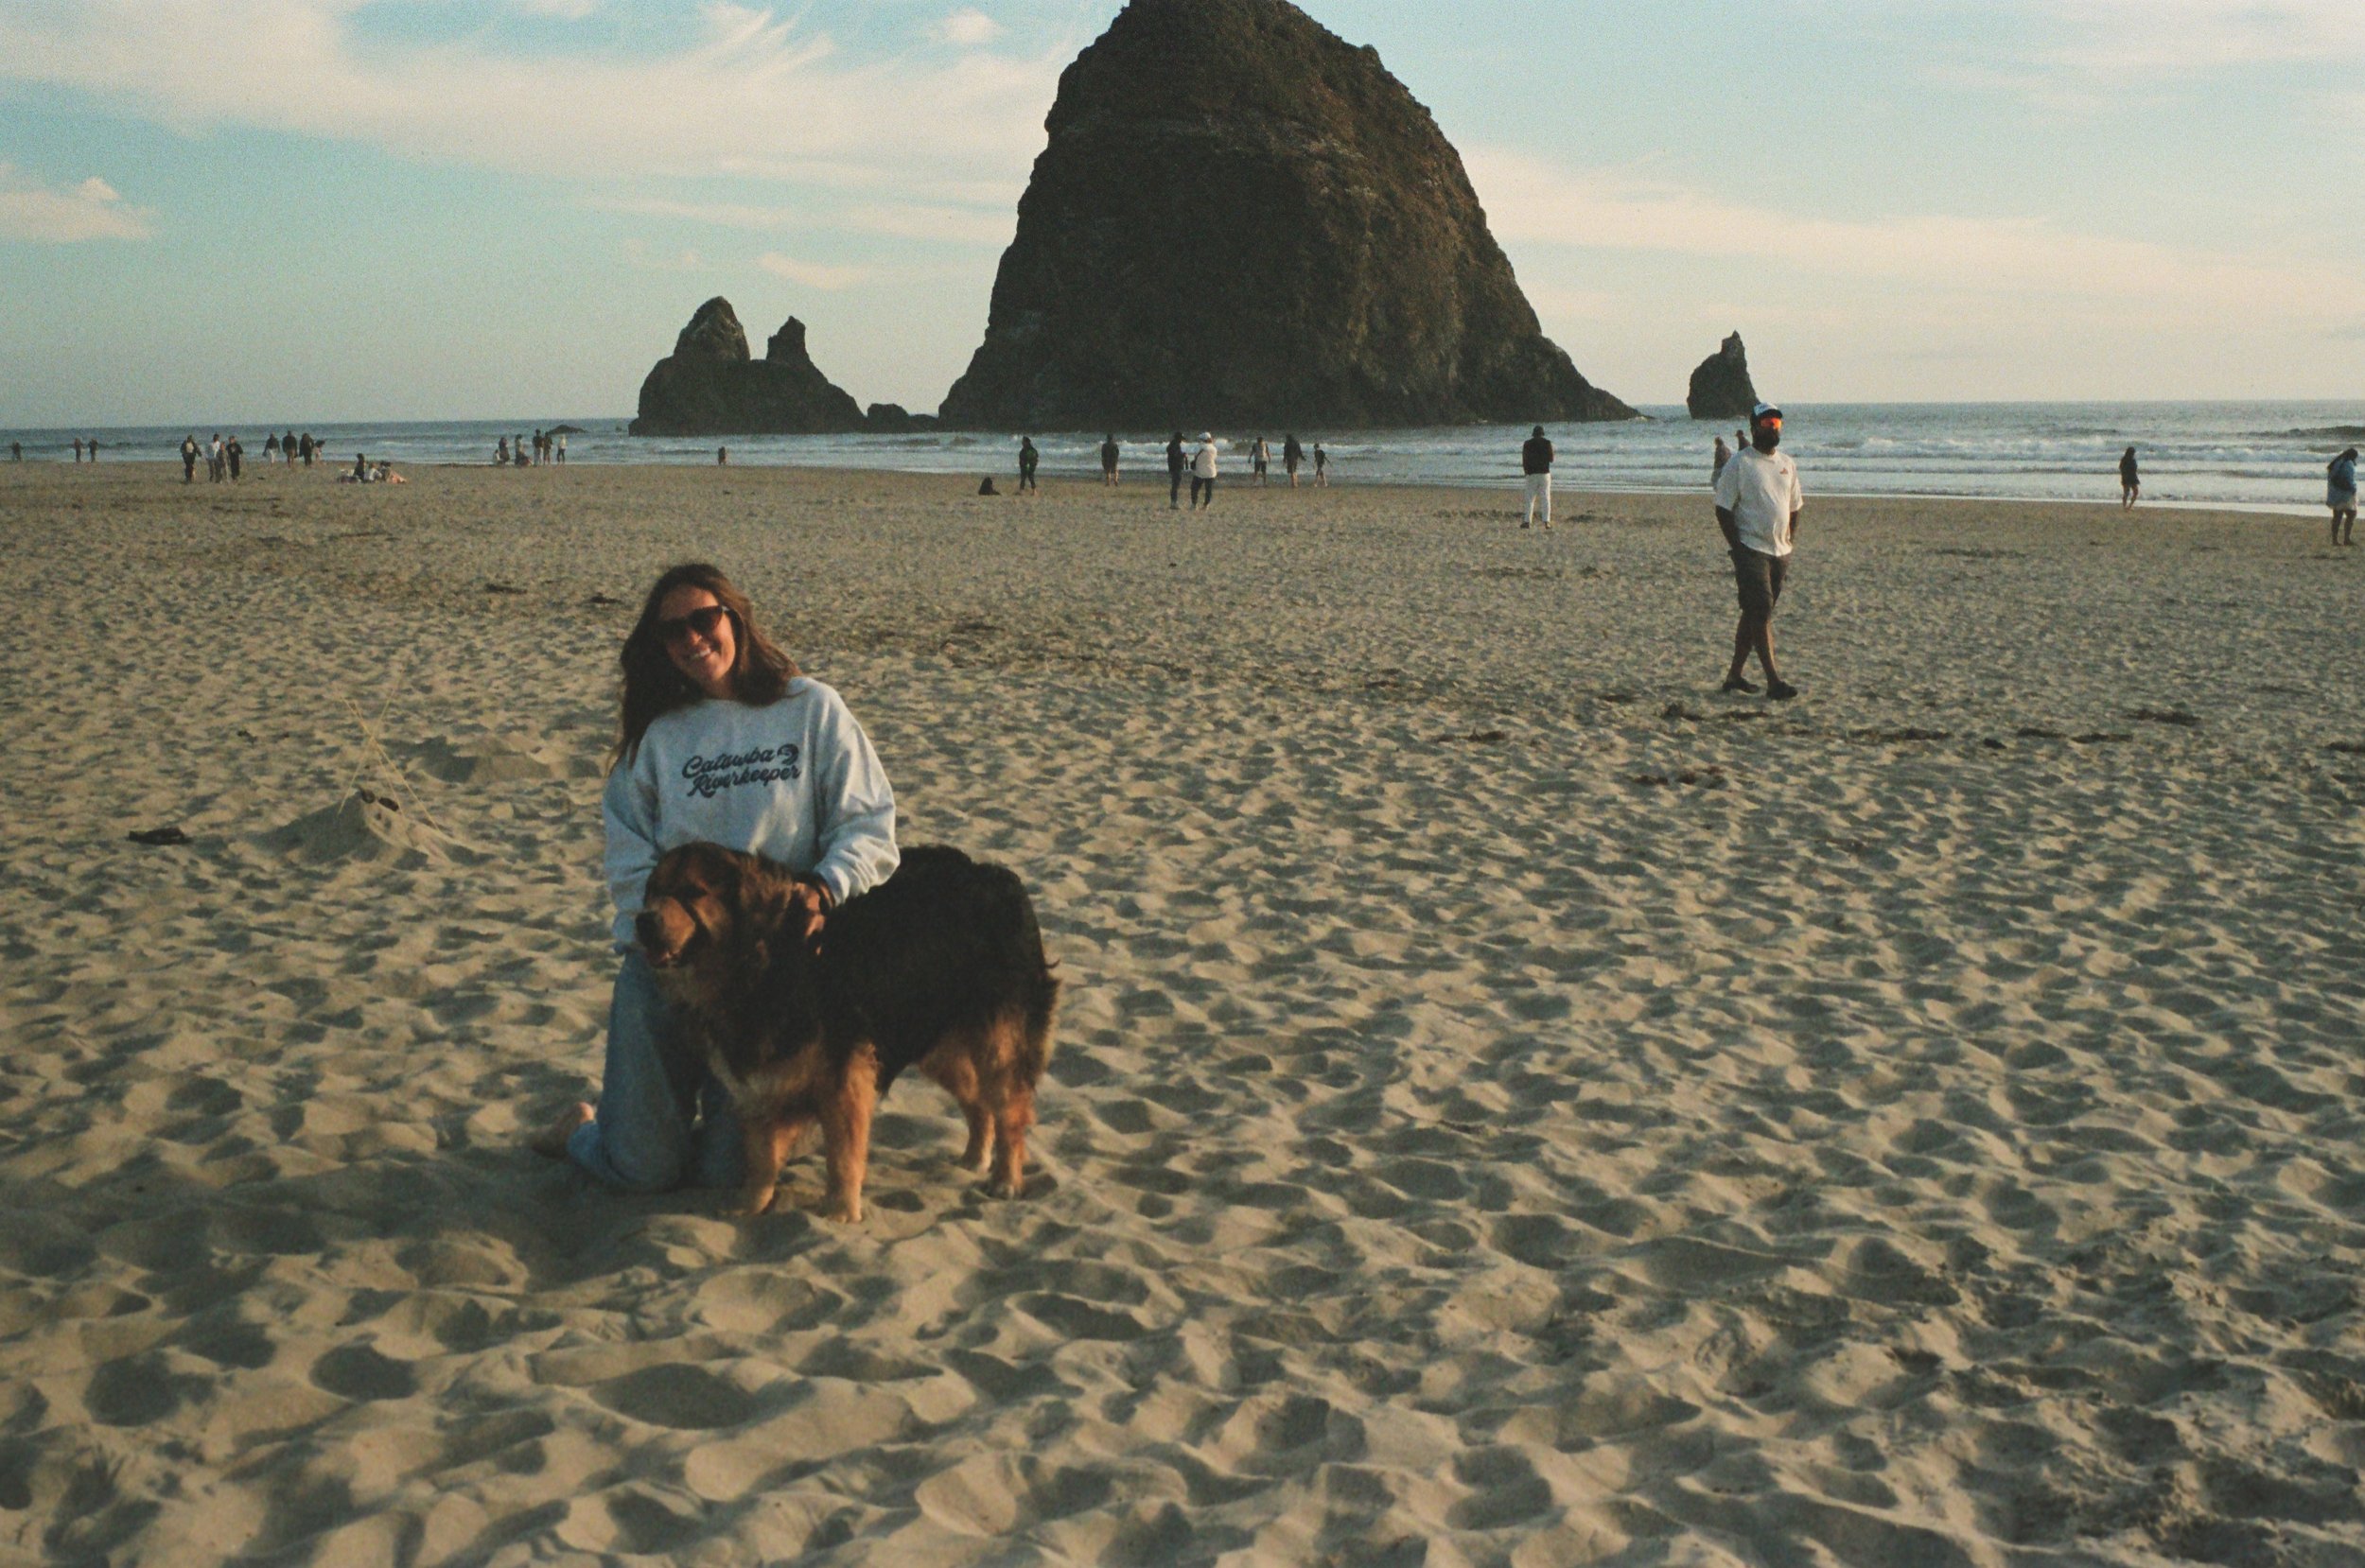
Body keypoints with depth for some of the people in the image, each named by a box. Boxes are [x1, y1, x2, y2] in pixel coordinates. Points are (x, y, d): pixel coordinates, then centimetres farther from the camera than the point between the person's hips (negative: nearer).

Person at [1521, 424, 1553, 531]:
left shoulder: (1527, 444, 1)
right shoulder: (1547, 443, -1)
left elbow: (1524, 460, 2)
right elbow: (1551, 459, 2)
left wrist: (1526, 471, 15)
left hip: (1532, 474, 0)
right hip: (1545, 473, 0)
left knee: (1530, 498, 5)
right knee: (1545, 498, 0)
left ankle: (1527, 521, 0)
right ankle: (1547, 521, -8)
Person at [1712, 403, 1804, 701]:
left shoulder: (1787, 464, 13)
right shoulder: (1739, 463, -6)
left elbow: (1794, 507, 21)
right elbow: (1723, 509, -8)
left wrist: (1791, 542, 10)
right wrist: (1737, 548, -14)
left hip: (1780, 552, 7)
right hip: (1751, 549, -7)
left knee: (1754, 613, 10)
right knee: (1761, 612, -13)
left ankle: (1735, 675, 18)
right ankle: (1773, 681, -16)